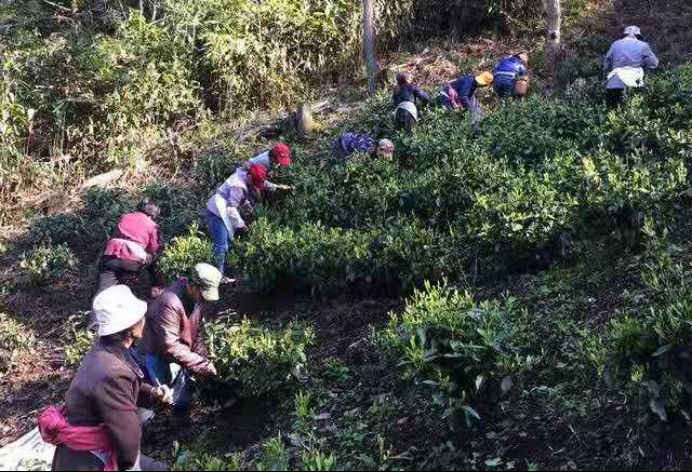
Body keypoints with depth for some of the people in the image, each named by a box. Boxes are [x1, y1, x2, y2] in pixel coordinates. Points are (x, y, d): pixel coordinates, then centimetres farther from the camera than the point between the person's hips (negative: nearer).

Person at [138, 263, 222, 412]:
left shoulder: (196, 297, -7)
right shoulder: (169, 303, -36)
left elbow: (196, 332, 7)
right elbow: (170, 347, -36)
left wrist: (203, 358, -3)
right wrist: (201, 364, -33)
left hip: (178, 356, 8)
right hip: (158, 358, -8)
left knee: (181, 405, 19)